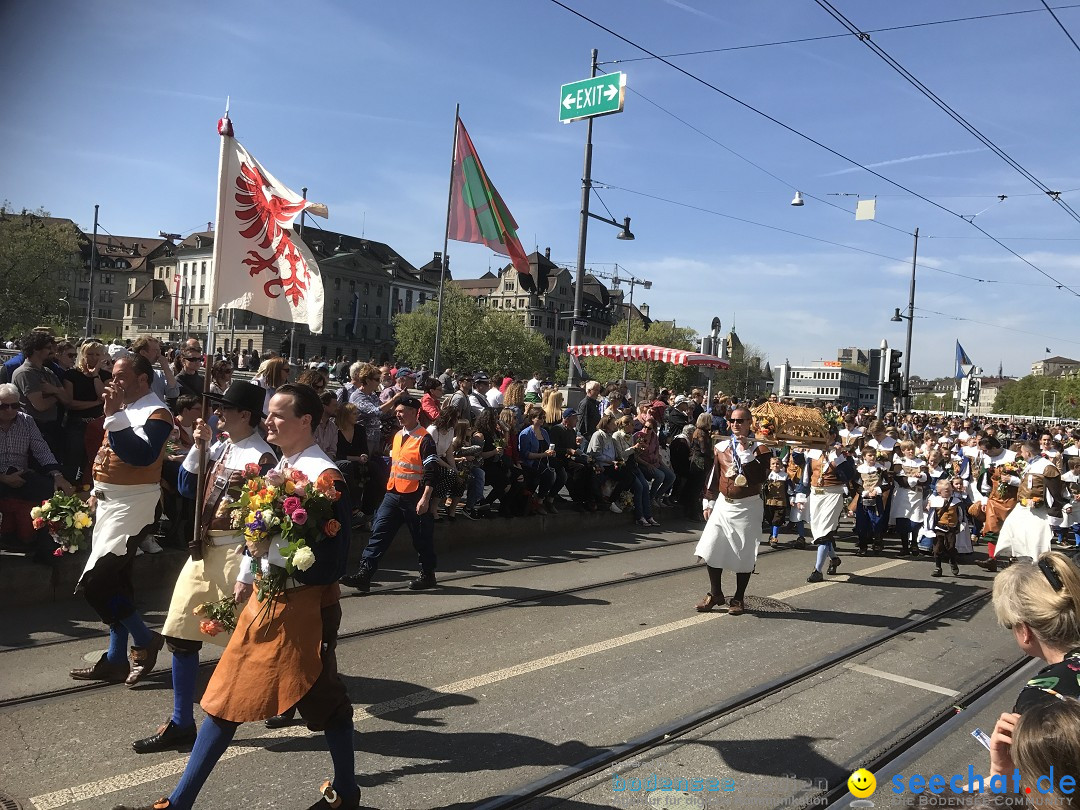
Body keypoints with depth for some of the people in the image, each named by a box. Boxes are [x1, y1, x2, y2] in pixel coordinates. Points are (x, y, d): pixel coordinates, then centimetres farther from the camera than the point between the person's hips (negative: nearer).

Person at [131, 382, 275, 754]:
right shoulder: (220, 447, 9)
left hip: (237, 553, -8)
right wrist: (198, 447, -1)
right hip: (205, 550, 8)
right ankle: (181, 723, 20)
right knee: (180, 634, 9)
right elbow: (186, 488, 12)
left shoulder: (261, 457, -15)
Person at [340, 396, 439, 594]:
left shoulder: (424, 439, -12)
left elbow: (431, 473, -16)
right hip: (393, 494, 7)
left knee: (422, 538, 7)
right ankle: (364, 574, -3)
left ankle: (427, 575, 23)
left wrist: (425, 499, -22)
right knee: (378, 533, -2)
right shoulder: (397, 436, 12)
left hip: (414, 497, -7)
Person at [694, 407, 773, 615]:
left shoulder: (759, 449, -7)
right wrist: (708, 503, 12)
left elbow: (759, 478, -23)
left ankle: (739, 599, 18)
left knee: (744, 555, 3)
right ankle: (715, 594, 18)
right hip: (723, 504, 4)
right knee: (711, 549, 2)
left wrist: (746, 452, -24)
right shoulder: (721, 447, 7)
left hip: (747, 507, -4)